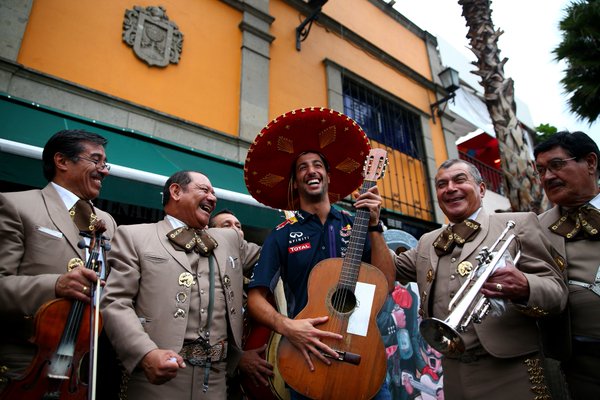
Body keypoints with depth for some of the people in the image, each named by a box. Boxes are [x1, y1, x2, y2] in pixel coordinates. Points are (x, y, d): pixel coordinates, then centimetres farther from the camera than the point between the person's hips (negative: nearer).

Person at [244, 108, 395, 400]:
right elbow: (255, 297, -5)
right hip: (307, 354, -1)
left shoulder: (355, 226, 2)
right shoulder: (281, 236, -2)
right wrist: (287, 327, -23)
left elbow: (386, 287, -6)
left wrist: (374, 227, -15)